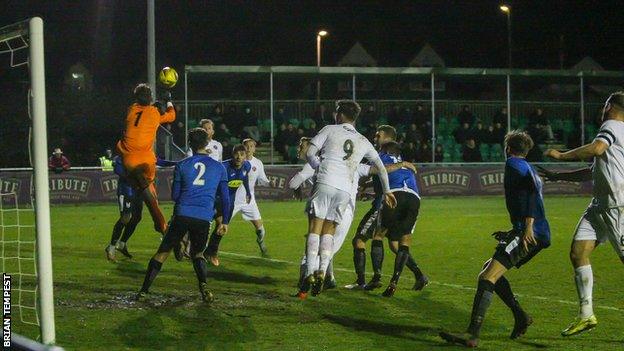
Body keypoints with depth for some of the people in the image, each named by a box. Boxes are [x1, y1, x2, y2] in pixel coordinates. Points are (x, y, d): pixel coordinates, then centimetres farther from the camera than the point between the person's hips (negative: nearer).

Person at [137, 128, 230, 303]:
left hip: (182, 215, -1)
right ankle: (203, 285, -5)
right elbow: (225, 198, 10)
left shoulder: (182, 166, 6)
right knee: (197, 253, 20)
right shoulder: (219, 167, 9)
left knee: (163, 252, 7)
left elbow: (175, 195, 11)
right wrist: (225, 221, 18)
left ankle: (144, 290, 5)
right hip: (204, 219, 1)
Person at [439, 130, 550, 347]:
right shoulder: (529, 169, 28)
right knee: (490, 270, 21)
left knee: (487, 277, -19)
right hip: (539, 234, 10)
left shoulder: (514, 164, 0)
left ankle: (472, 335, -30)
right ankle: (521, 317, 15)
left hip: (532, 233, -10)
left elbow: (532, 190, -17)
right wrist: (514, 233, 40)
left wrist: (528, 227, -23)